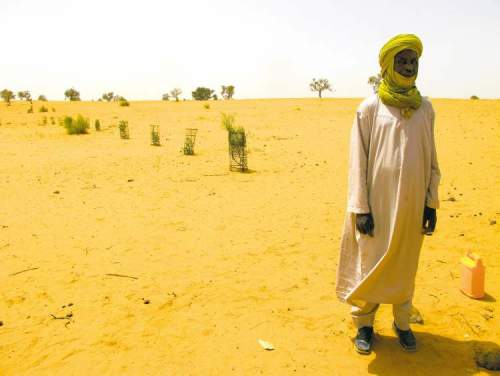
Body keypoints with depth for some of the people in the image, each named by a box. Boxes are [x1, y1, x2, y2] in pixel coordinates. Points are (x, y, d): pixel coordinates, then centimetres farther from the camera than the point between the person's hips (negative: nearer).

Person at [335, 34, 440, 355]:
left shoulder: (425, 108, 6)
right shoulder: (370, 108, -5)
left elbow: (431, 160, 10)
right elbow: (358, 160, -7)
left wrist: (431, 202, 6)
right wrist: (360, 208, -11)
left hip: (411, 205, 3)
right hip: (377, 204, -3)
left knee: (405, 268, 14)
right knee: (370, 266, 6)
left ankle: (402, 322, 33)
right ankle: (364, 324, 24)